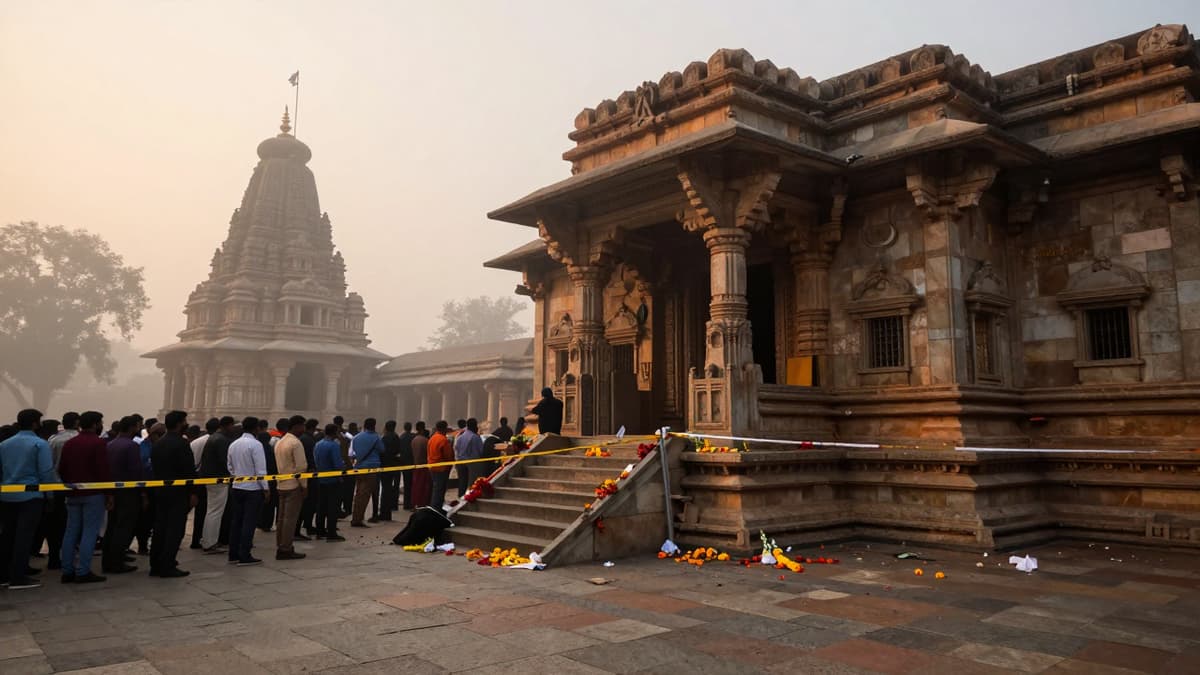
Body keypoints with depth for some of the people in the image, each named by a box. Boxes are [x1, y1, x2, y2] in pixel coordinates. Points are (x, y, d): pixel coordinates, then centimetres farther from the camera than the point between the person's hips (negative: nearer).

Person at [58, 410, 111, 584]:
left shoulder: (69, 443, 11)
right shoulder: (98, 443, -11)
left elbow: (61, 470, 11)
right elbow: (103, 471, -15)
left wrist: (69, 487, 18)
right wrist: (109, 495, -11)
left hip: (73, 495, 7)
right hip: (93, 494, -7)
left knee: (71, 532, 10)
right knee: (89, 533, -5)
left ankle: (67, 571, 12)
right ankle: (83, 572, -6)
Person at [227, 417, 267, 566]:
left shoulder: (233, 444, 7)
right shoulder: (256, 444, -15)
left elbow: (230, 467, 13)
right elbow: (260, 469, -16)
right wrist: (265, 488, -10)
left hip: (236, 488, 7)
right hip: (253, 488, -7)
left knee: (236, 521, 12)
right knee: (249, 522, -2)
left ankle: (233, 554, 18)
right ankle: (244, 556, -1)